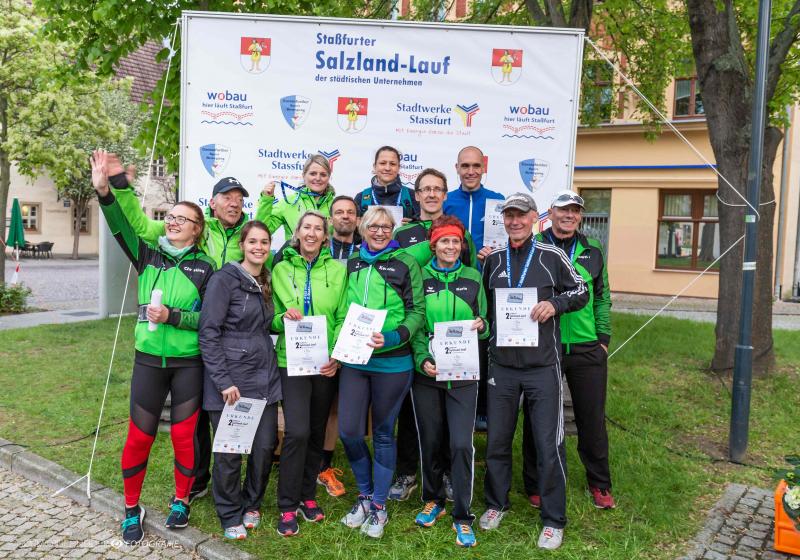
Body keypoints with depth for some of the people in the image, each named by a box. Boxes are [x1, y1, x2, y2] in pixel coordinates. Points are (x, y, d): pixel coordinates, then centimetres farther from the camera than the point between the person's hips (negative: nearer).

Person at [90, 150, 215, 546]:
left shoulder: (204, 268, -3)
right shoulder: (149, 256, 4)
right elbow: (121, 226, -11)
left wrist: (172, 316, -18)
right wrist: (105, 192, -25)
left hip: (189, 364, -2)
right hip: (149, 360, 2)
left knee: (184, 435, 6)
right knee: (139, 436, 5)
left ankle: (181, 501, 29)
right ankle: (132, 509, 24)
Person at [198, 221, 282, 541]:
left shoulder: (267, 281, 12)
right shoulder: (225, 279, -9)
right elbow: (208, 333, -14)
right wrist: (223, 381, -17)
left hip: (264, 377, 6)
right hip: (230, 378, -6)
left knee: (265, 446, 8)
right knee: (229, 450, 3)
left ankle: (252, 504, 32)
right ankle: (230, 515, 25)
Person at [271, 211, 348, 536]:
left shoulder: (337, 270, 3)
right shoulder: (281, 270, 3)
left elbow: (343, 317, 0)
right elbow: (272, 320, 4)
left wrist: (336, 355, -12)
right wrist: (284, 317, -18)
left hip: (326, 363, 2)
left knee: (317, 431, 11)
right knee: (297, 431, -12)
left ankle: (307, 495, 29)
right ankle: (288, 506, 4)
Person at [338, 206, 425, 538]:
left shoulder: (405, 264, -2)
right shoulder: (351, 265, 10)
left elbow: (418, 311, -5)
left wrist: (393, 337, -20)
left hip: (392, 362, -3)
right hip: (353, 360, 3)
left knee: (383, 434, 9)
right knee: (348, 431, 1)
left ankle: (378, 505, 26)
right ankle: (365, 495, 27)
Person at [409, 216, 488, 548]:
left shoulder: (473, 278, 5)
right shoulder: (420, 278, 2)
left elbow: (484, 324, 11)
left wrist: (481, 326, -12)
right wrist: (422, 359, -13)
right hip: (426, 373, 0)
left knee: (461, 444, -5)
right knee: (430, 441, 10)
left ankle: (462, 516, 10)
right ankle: (433, 500, 33)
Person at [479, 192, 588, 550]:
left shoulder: (552, 257, -2)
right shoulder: (493, 260, 7)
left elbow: (581, 291, 4)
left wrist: (555, 304, -12)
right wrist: (485, 330, 6)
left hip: (542, 367, -3)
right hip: (501, 365, 3)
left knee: (549, 445, 2)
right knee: (497, 440, 12)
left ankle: (554, 520, 19)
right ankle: (496, 503, 34)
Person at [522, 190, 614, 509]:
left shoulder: (592, 251, 10)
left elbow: (602, 296, 14)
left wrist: (603, 337, 8)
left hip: (587, 349, 3)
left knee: (592, 418, 12)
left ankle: (599, 483, 29)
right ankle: (535, 485, 24)